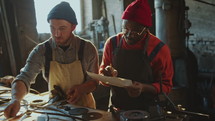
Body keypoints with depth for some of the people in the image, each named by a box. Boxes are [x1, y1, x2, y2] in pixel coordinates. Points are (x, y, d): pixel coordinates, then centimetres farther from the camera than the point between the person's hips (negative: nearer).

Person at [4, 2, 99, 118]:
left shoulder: (87, 48, -14)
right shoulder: (41, 51, -13)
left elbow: (95, 80, -5)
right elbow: (24, 77, -17)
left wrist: (82, 88, -26)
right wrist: (16, 99, -37)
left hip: (84, 106, 0)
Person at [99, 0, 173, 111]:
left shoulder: (159, 49, -8)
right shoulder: (112, 43, 0)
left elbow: (165, 85, -2)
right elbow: (102, 75, 11)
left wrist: (144, 88, -19)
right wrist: (107, 76, -11)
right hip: (116, 109, 2)